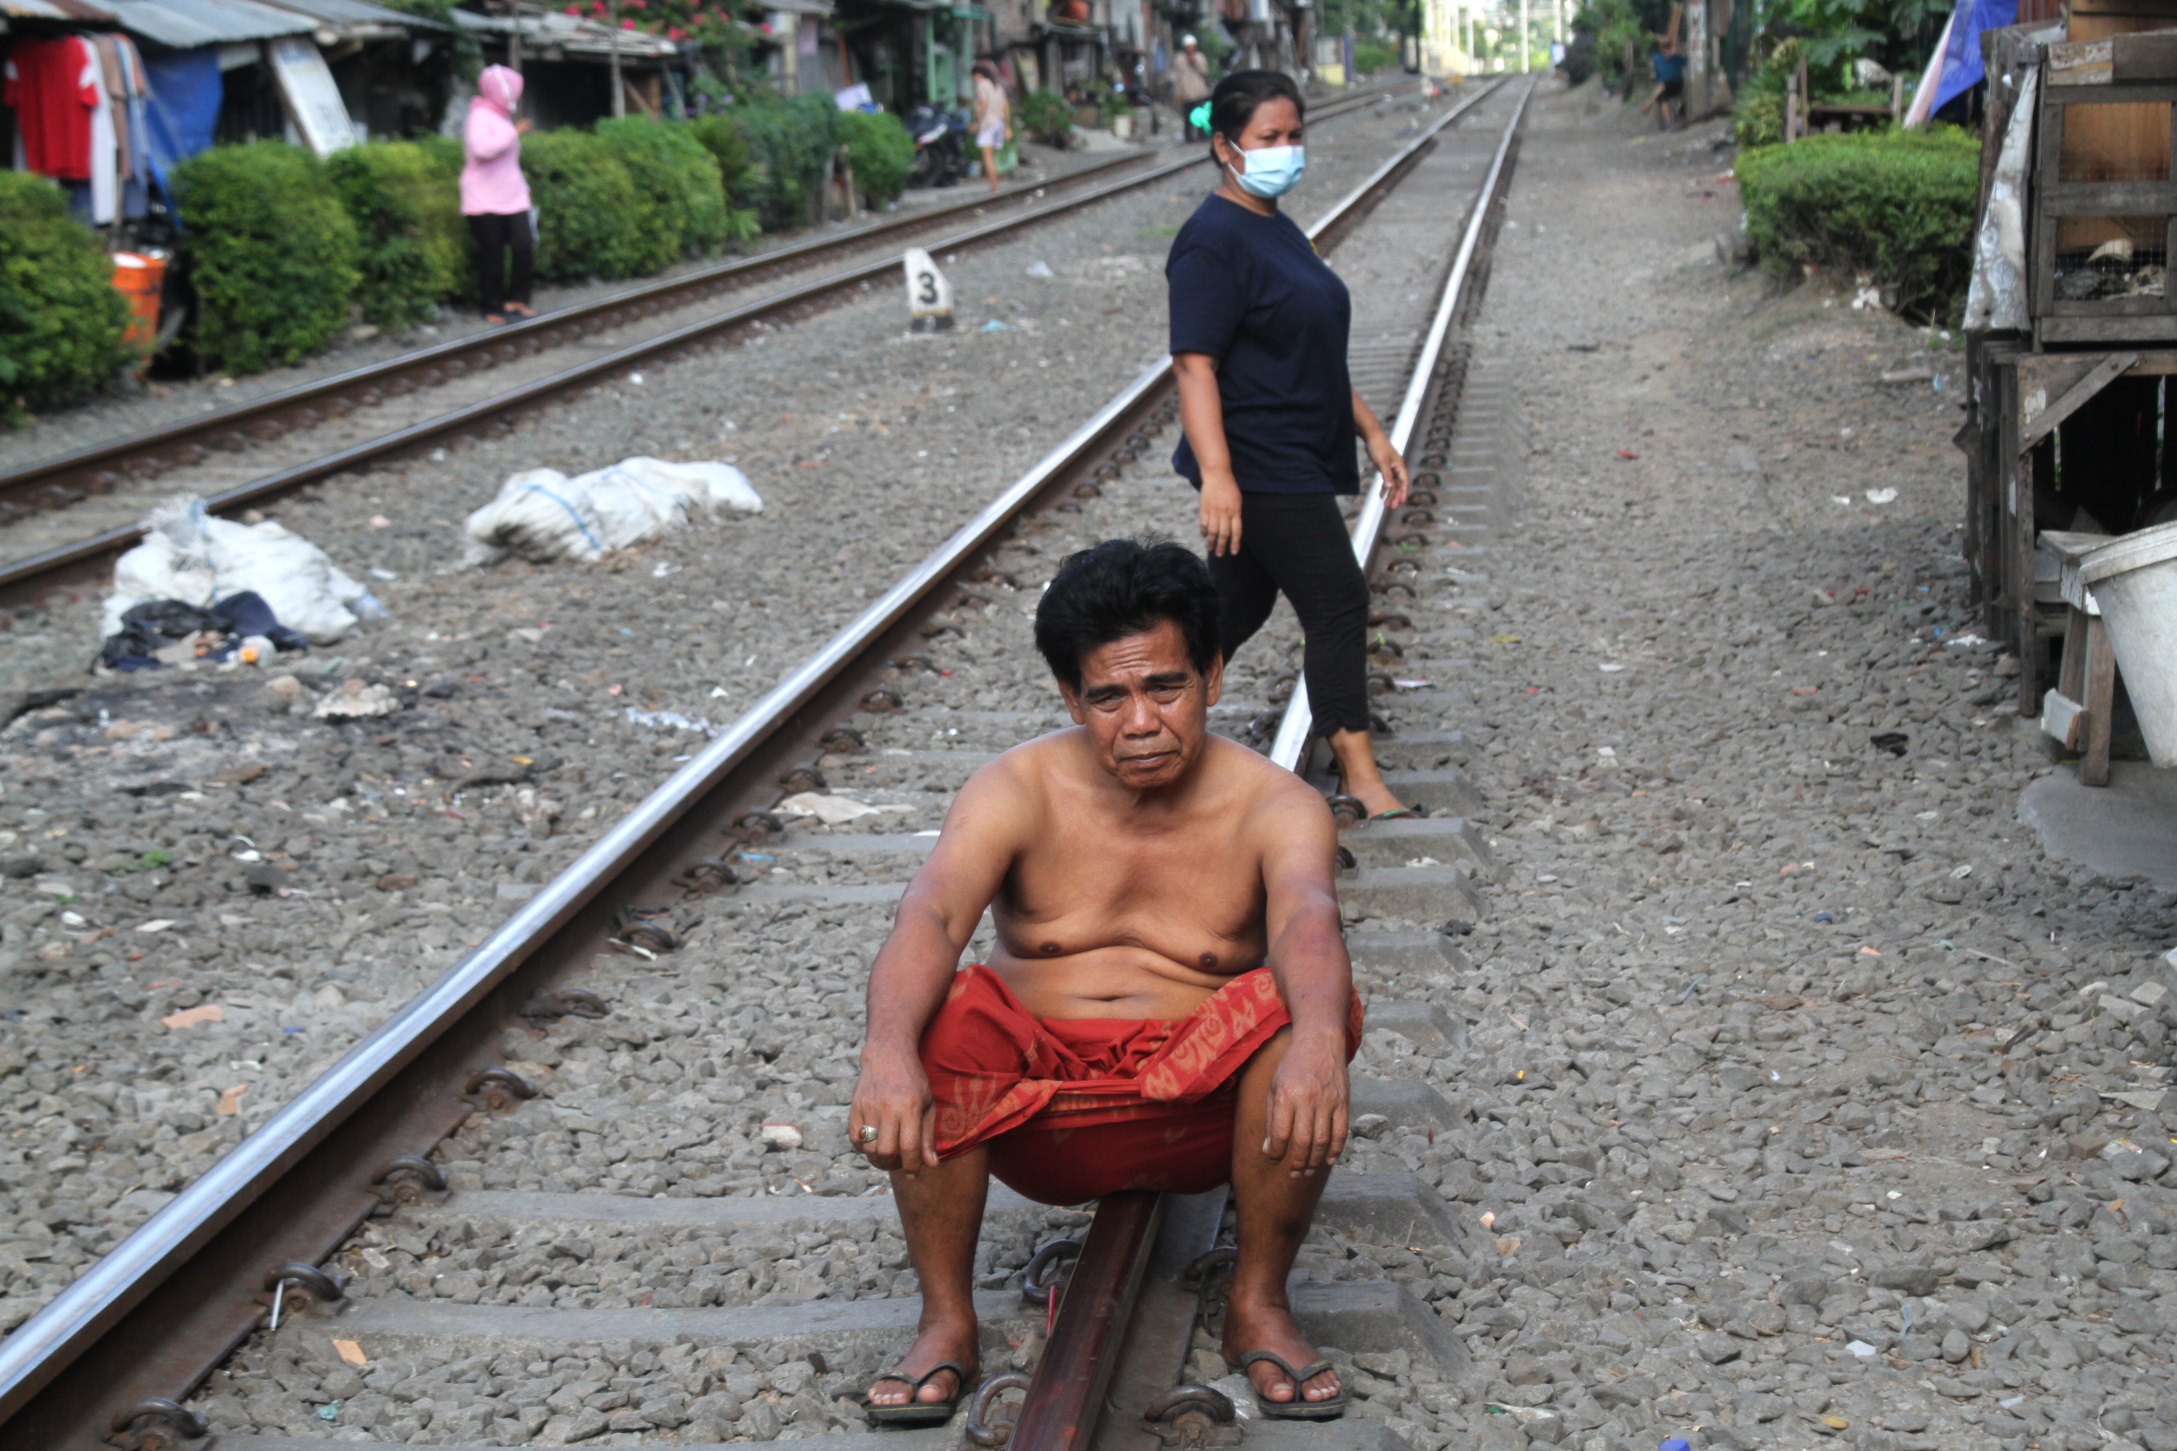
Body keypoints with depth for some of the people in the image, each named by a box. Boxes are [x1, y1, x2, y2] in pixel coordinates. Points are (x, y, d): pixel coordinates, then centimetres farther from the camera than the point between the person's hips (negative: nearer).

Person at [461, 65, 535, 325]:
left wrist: (522, 186, 27)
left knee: (524, 246, -7)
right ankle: (493, 307, 9)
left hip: (512, 198, 8)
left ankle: (516, 298, 5)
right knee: (492, 255, -2)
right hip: (485, 203, -8)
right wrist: (513, 133, -22)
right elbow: (482, 148, -31)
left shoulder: (503, 118, 17)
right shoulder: (480, 117, -12)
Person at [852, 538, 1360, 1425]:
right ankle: (946, 1319, -14)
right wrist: (888, 1050, -45)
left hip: (1202, 1111, 0)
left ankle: (1259, 1305, -11)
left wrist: (1318, 1037, -53)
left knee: (1308, 1010, -29)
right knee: (932, 1014, -28)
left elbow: (1307, 918, -29)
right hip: (1036, 1112, 1)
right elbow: (929, 916, -23)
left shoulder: (1273, 807, -6)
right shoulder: (1018, 793, -4)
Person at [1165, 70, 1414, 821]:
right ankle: (1360, 776, 0)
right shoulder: (1213, 241, -15)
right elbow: (1194, 364, -22)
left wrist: (1371, 432, 20)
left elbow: (1318, 356, 23)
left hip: (1298, 463, 10)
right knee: (1338, 603, -7)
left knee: (1238, 606, 15)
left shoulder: (1279, 232, 15)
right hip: (1262, 470, -10)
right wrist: (1216, 474, -30)